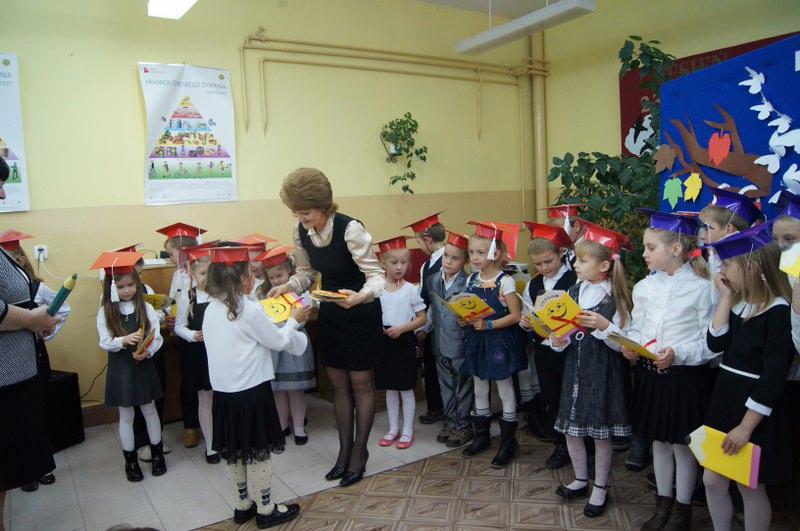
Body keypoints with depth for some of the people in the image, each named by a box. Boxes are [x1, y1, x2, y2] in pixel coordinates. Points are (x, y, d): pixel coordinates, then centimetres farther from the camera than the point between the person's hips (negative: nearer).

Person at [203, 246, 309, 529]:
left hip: (223, 393, 7)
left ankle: (243, 505, 32)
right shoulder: (250, 310, -17)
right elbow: (279, 341, -9)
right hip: (252, 393, -7)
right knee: (259, 452, 7)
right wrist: (293, 320, 7)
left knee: (234, 453, 18)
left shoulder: (211, 310, 4)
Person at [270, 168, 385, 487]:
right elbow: (307, 273, 6)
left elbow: (377, 276, -24)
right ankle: (344, 449, 30)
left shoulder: (350, 230, -27)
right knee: (338, 383, 14)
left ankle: (360, 450, 25)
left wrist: (359, 296, -44)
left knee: (360, 382, 7)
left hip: (361, 315, -6)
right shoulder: (301, 231, -7)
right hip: (329, 314, 6)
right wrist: (287, 287, -13)